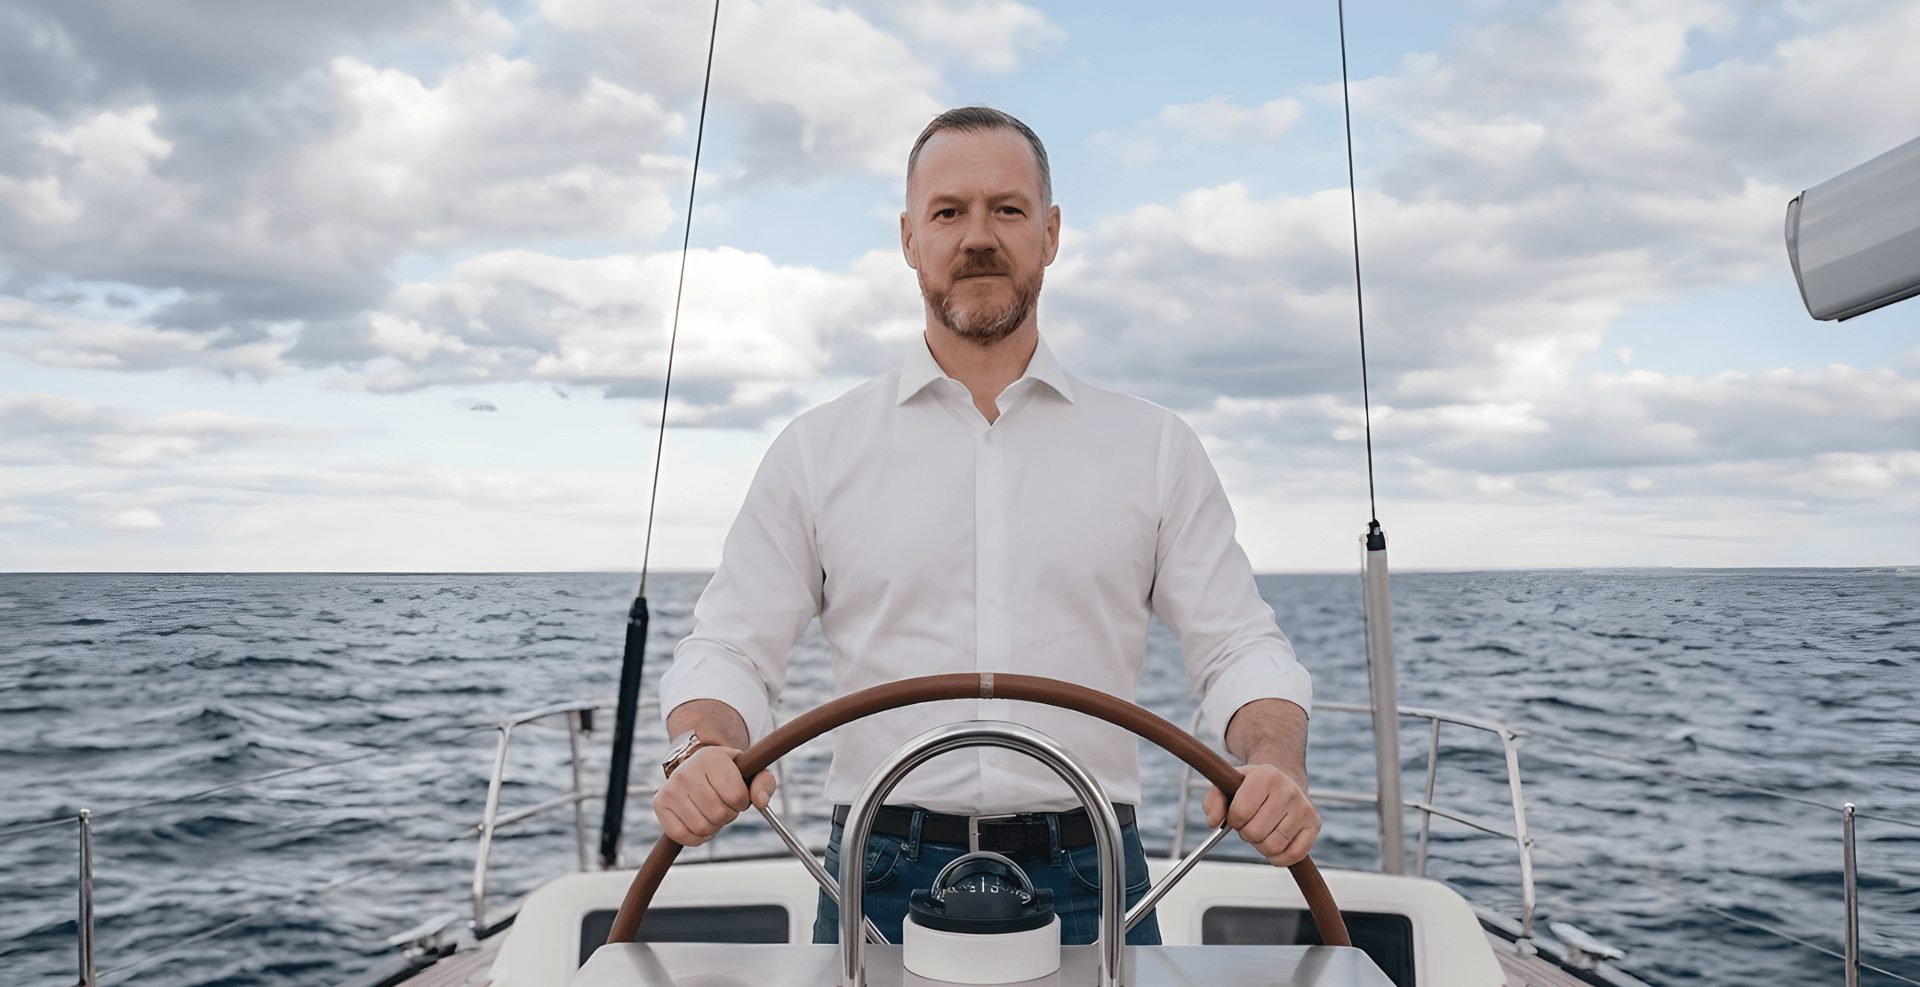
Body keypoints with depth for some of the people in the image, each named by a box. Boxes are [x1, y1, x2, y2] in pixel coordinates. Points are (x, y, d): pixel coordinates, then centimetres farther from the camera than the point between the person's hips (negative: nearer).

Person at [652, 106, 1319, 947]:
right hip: (881, 880, 0)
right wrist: (700, 750, -16)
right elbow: (730, 649, 4)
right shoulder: (816, 451, 4)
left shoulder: (1156, 448, 5)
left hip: (1089, 881, 1)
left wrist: (1276, 764, -15)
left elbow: (1239, 648, 4)